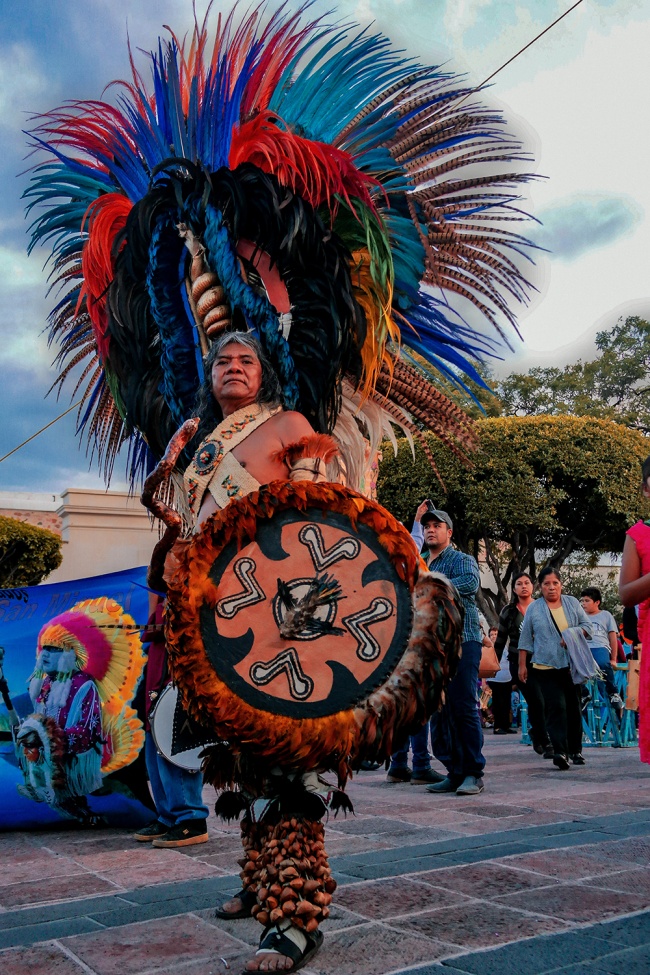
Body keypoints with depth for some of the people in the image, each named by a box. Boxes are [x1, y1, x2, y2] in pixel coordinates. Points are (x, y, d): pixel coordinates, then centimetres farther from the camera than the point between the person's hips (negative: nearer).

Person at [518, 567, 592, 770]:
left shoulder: (572, 603, 8)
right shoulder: (534, 609, 4)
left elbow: (587, 625, 9)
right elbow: (525, 639, 7)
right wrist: (522, 665, 5)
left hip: (572, 665, 2)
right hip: (546, 667, -2)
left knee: (573, 706, 7)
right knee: (556, 706, -13)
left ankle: (576, 750, 19)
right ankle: (560, 751, -17)